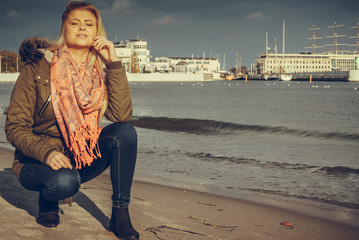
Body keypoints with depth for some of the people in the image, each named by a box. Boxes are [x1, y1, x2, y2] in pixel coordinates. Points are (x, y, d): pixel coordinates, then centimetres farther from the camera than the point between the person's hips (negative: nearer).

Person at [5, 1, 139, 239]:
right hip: (36, 161, -3)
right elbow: (15, 127, -12)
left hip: (80, 158, 4)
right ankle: (48, 200, 2)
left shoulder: (100, 72, 0)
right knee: (65, 182, -37)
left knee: (125, 132, -21)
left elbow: (121, 115, -17)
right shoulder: (39, 67, -10)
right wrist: (47, 153, -30)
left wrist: (114, 63, -18)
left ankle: (120, 214, -14)